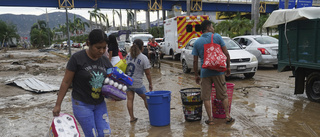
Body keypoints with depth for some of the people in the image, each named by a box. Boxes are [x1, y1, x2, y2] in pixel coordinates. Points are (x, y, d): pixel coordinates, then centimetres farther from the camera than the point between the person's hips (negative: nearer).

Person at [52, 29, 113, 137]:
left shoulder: (105, 61, 1)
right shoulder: (77, 58, -14)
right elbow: (66, 82, -9)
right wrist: (58, 105, -6)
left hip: (100, 103, 5)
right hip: (82, 104, -5)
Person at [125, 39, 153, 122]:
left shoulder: (128, 55, 3)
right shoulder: (143, 58, -13)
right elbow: (147, 73, -9)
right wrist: (150, 84, 1)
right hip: (137, 84, -5)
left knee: (129, 99, 10)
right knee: (146, 98, 11)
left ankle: (132, 117, 14)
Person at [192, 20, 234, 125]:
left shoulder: (197, 42, 3)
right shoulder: (217, 37, -2)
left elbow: (195, 61, 2)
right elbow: (226, 54, -4)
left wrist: (196, 75, 10)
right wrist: (228, 67, 8)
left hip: (205, 72, 1)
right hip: (218, 71, 0)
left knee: (206, 97, 8)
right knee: (223, 95, 12)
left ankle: (210, 119, 10)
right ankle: (228, 117, 18)